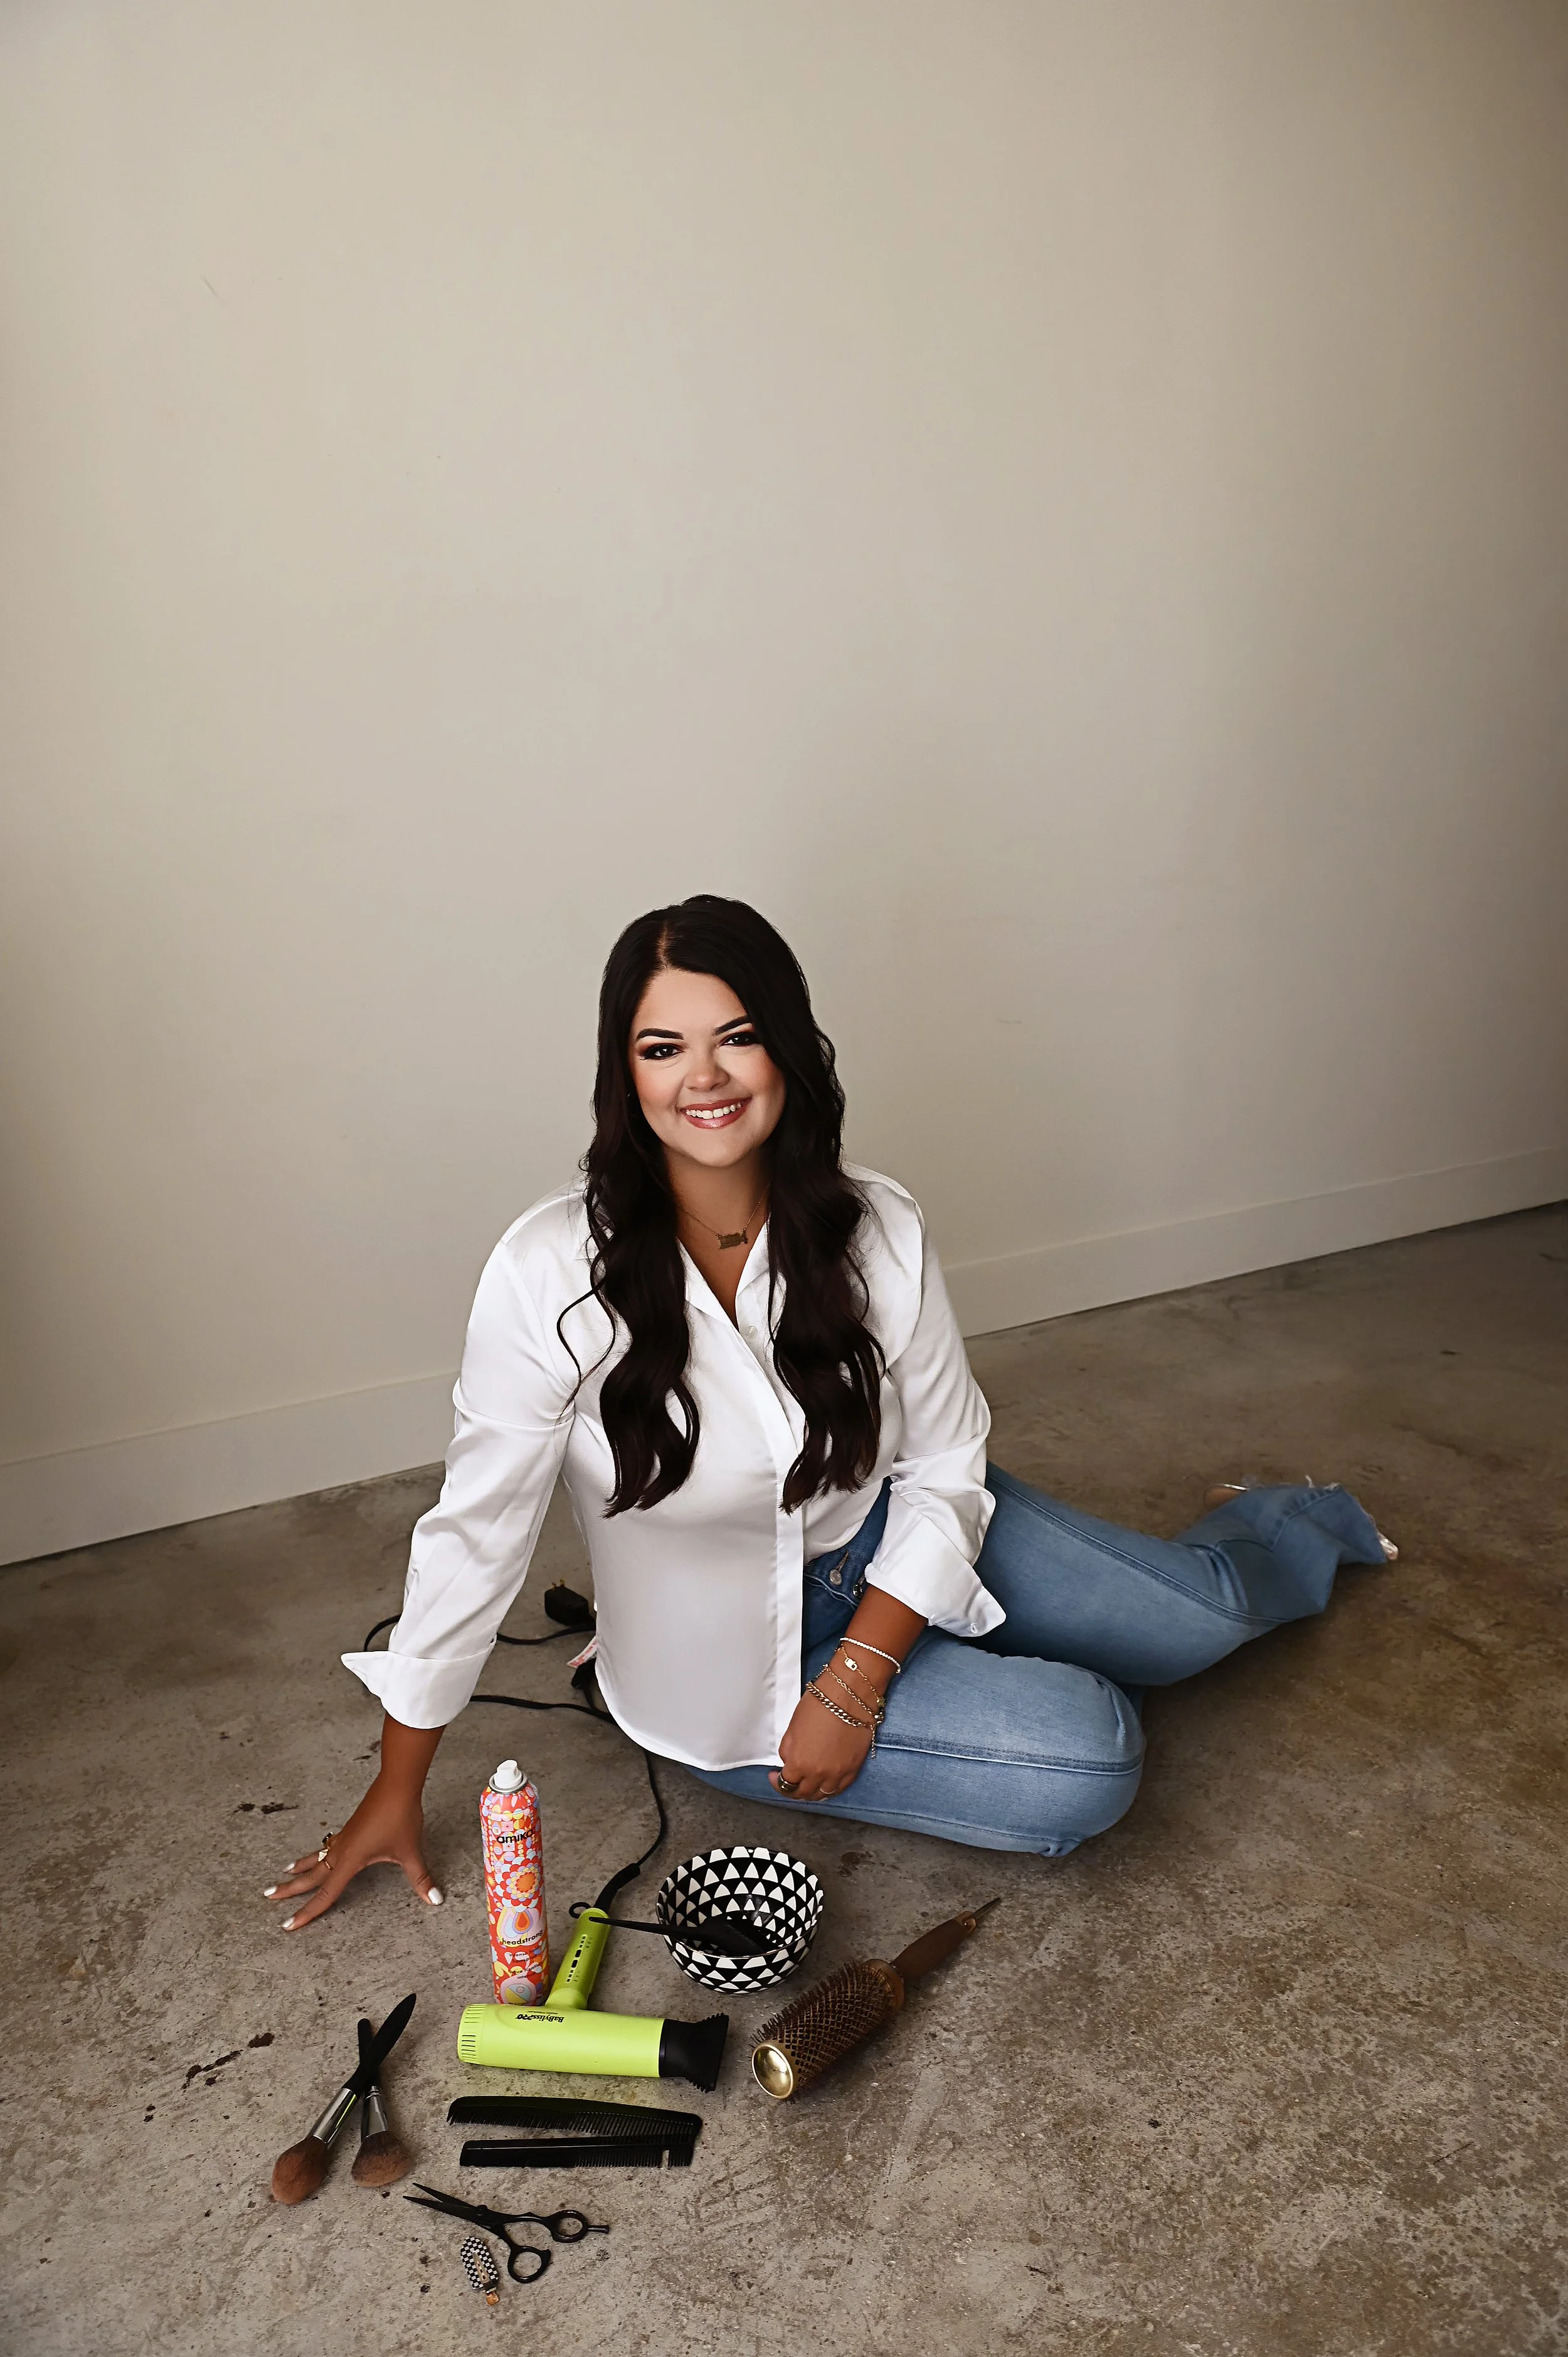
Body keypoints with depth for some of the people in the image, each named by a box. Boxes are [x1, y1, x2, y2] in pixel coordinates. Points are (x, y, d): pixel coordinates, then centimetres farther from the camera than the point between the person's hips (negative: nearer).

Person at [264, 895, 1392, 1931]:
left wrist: (854, 1680, -19)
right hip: (736, 1664, -2)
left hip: (892, 1555, 3)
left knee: (1200, 1613, 7)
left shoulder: (878, 1230, -17)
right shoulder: (552, 1271, -26)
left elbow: (943, 1466, -9)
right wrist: (396, 1794, -9)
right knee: (1089, 1764, -16)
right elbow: (474, 1529, -18)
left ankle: (1294, 1520, 46)